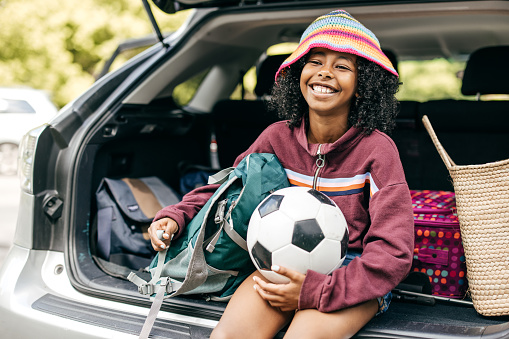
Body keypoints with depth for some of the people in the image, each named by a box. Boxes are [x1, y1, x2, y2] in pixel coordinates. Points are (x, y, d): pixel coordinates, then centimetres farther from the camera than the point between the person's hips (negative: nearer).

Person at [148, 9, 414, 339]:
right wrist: (174, 217, -3)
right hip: (287, 262, 3)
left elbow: (393, 252, -14)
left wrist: (314, 291, -22)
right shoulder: (278, 137, -1)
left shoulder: (376, 149, -11)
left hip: (355, 275, -2)